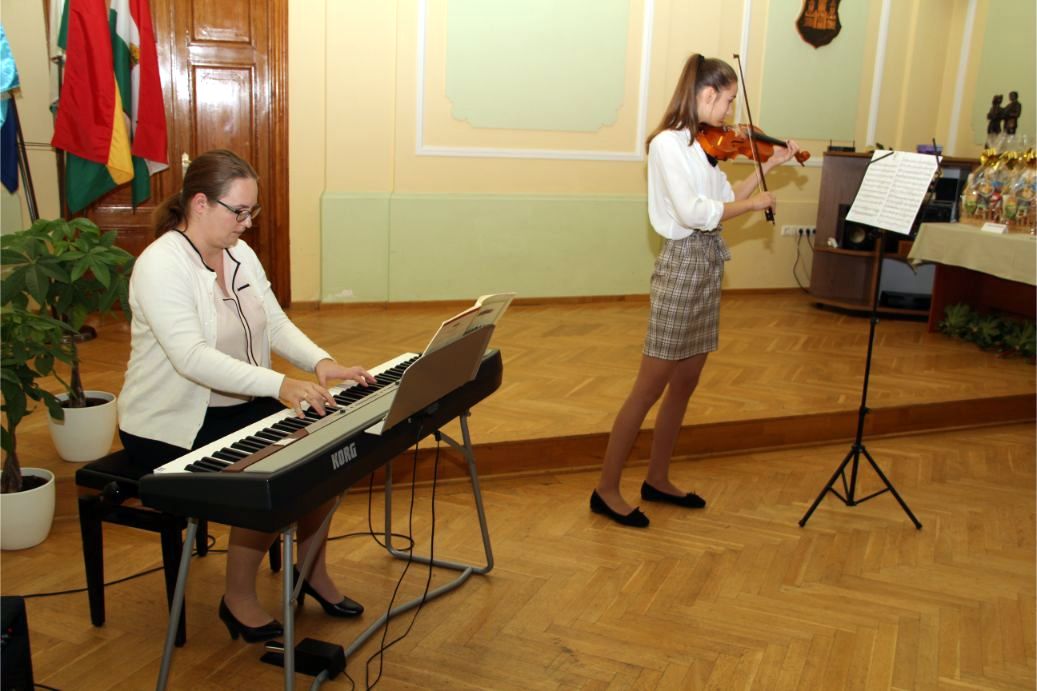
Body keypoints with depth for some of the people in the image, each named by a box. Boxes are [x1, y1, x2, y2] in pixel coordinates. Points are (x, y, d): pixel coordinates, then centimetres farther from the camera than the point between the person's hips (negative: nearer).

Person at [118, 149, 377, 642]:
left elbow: (276, 323, 2)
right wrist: (280, 385, -43)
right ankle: (238, 599, -1)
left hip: (241, 406, 8)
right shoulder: (160, 265, -22)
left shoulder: (240, 253, 4)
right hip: (171, 425, -8)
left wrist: (321, 363, -18)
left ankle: (313, 571, 11)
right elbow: (192, 357, -34)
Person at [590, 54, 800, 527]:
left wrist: (769, 166, 16)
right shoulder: (668, 142, -14)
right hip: (683, 264, -9)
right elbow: (693, 212, -24)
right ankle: (606, 490, 6)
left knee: (685, 384, 15)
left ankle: (657, 480, 27)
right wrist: (753, 203, -12)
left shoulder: (699, 144, 13)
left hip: (708, 266, 9)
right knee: (650, 388, -4)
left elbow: (725, 198, 14)